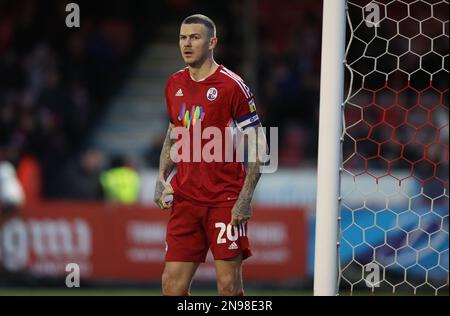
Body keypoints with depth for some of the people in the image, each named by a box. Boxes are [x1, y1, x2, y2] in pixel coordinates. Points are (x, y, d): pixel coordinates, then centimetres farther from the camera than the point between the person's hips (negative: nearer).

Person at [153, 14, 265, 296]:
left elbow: (257, 144, -7)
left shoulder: (232, 86, -8)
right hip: (184, 197, 5)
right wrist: (162, 177, 7)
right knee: (173, 284, 0)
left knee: (229, 284, -5)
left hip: (226, 200, -5)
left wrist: (245, 197, -15)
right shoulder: (175, 84, 11)